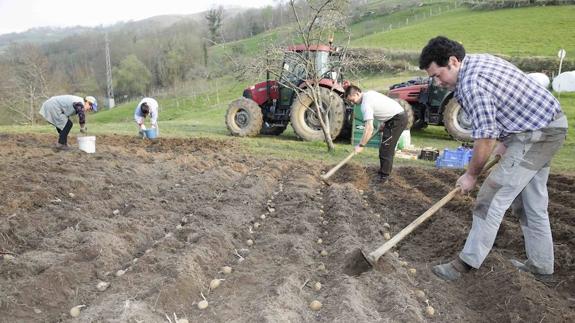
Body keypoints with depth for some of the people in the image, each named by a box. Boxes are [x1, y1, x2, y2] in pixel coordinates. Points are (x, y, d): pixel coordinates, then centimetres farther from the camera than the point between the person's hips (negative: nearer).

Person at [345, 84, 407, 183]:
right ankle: (384, 171, 27)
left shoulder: (366, 104, -22)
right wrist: (383, 122, 16)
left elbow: (369, 129, -28)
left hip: (397, 119, -10)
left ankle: (384, 176, -3)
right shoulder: (369, 93, 7)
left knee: (385, 149, -9)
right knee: (388, 148, 17)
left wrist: (361, 146, -22)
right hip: (400, 116, 10)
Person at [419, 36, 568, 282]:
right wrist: (503, 142, 13)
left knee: (492, 199, -9)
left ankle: (468, 262, 1)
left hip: (536, 136, -10)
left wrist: (471, 175, -10)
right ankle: (541, 267, 27)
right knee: (532, 203, 16)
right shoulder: (479, 60, 7)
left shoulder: (472, 84, -25)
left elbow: (485, 138, -24)